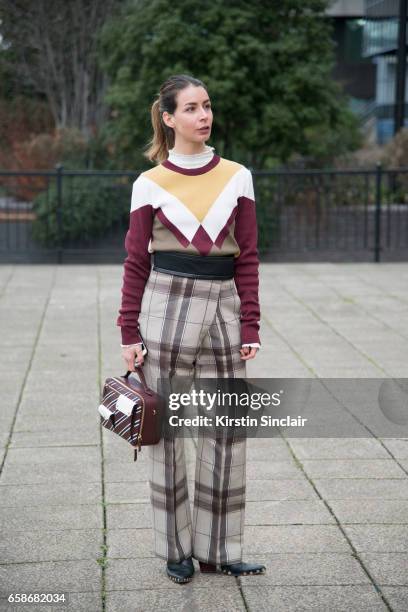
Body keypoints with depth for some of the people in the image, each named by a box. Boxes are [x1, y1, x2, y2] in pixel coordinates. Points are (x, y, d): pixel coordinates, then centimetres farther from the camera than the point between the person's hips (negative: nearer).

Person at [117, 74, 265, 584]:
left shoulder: (236, 177, 5)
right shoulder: (150, 183, 1)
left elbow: (247, 258, 5)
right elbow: (136, 263, 2)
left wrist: (250, 328, -1)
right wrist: (129, 334, -3)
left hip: (223, 309, 2)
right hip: (166, 303, -2)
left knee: (226, 430, 4)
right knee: (165, 429, 5)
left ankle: (218, 548, 17)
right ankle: (175, 548, 19)